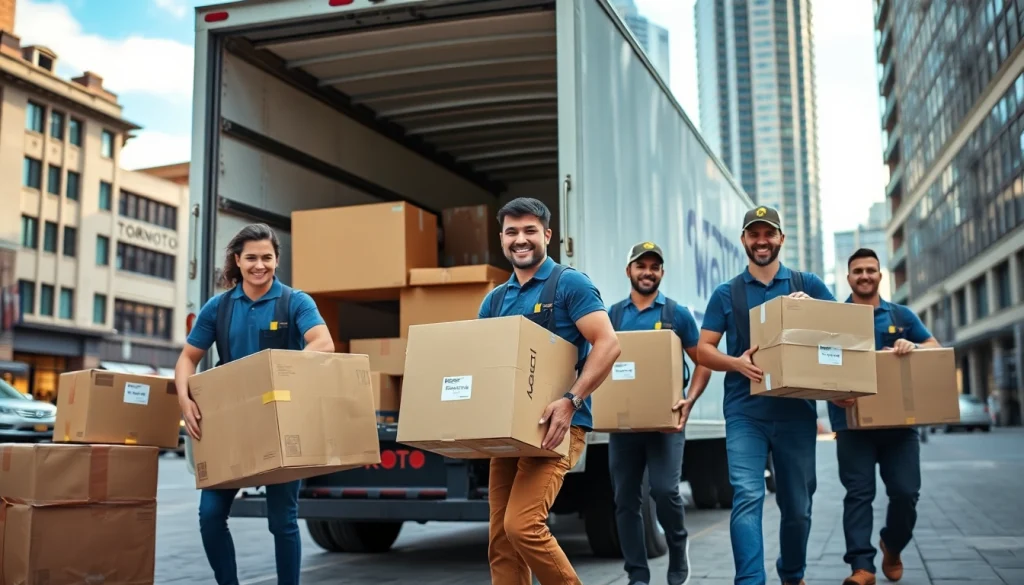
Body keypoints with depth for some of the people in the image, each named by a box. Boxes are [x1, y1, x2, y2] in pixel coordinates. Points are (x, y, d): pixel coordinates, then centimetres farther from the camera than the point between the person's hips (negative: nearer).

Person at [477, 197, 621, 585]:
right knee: (500, 541, 5)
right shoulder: (494, 300, 16)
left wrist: (571, 401, -23)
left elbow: (608, 344, -12)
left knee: (522, 525, -19)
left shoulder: (569, 284, -3)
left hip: (555, 425, -7)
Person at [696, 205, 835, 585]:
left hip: (796, 409, 2)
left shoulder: (807, 285, 10)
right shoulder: (727, 294, 8)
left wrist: (813, 306, -14)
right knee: (747, 497, -15)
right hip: (745, 411, -1)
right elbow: (703, 351, 5)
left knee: (797, 503, 12)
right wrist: (737, 363, -15)